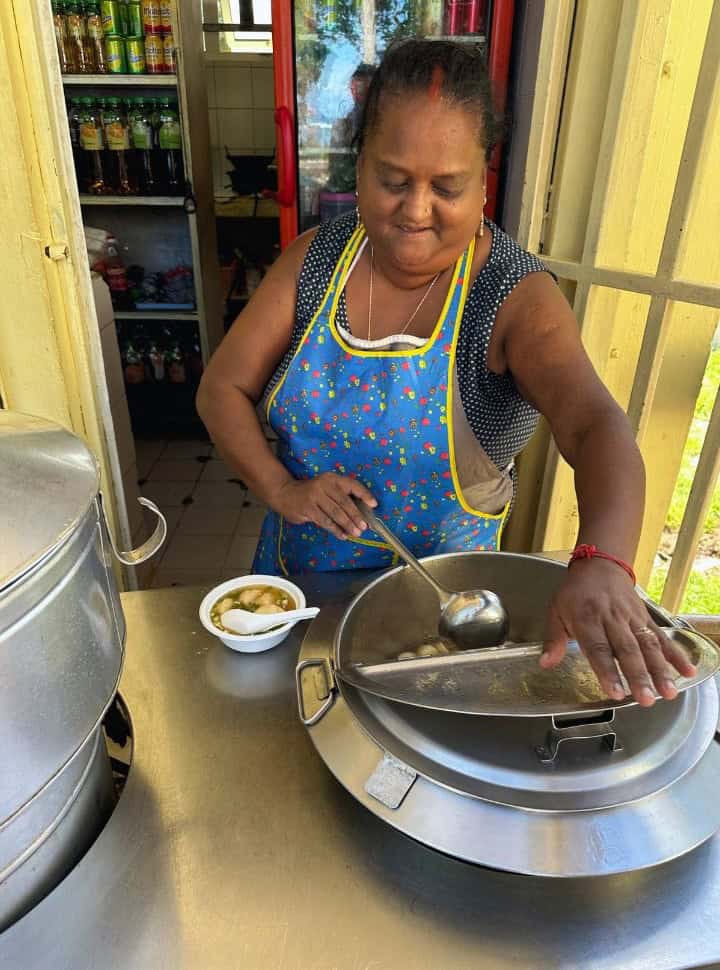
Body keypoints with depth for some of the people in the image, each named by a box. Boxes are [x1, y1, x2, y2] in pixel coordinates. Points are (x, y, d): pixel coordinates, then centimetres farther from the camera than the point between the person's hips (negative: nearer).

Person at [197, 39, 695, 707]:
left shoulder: (518, 298, -20)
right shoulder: (313, 261, -10)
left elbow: (596, 425, -35)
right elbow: (222, 388, -8)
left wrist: (602, 563, -54)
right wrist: (281, 487, -25)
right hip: (295, 564, 3)